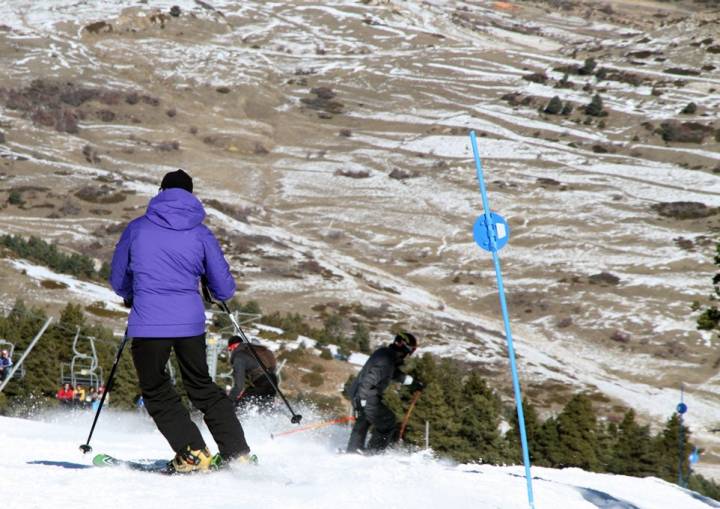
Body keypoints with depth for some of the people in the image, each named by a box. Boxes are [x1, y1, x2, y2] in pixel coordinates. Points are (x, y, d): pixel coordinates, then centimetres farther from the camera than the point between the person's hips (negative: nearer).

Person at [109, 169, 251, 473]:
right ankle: (237, 452, 18)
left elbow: (118, 281, 14)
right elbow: (224, 290, 7)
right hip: (191, 322, 2)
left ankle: (193, 454, 2)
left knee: (156, 392, 14)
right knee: (202, 387, 20)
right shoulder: (201, 234, 5)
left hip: (148, 323, -2)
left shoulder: (136, 229, 3)